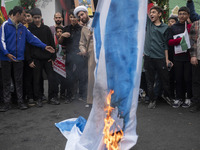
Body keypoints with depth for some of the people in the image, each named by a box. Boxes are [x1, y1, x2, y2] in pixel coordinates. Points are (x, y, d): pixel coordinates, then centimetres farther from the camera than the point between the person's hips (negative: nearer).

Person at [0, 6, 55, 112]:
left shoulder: (23, 28, 11)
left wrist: (44, 46, 2)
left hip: (18, 58, 4)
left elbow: (32, 38, 9)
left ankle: (20, 102, 16)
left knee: (19, 81, 8)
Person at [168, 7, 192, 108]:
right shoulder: (173, 27, 11)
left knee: (188, 78, 3)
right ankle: (179, 98, 17)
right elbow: (170, 42, 4)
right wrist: (180, 39, -12)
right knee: (178, 79, 7)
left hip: (188, 57, -2)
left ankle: (188, 98, 15)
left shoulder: (191, 26, 2)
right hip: (178, 57, 3)